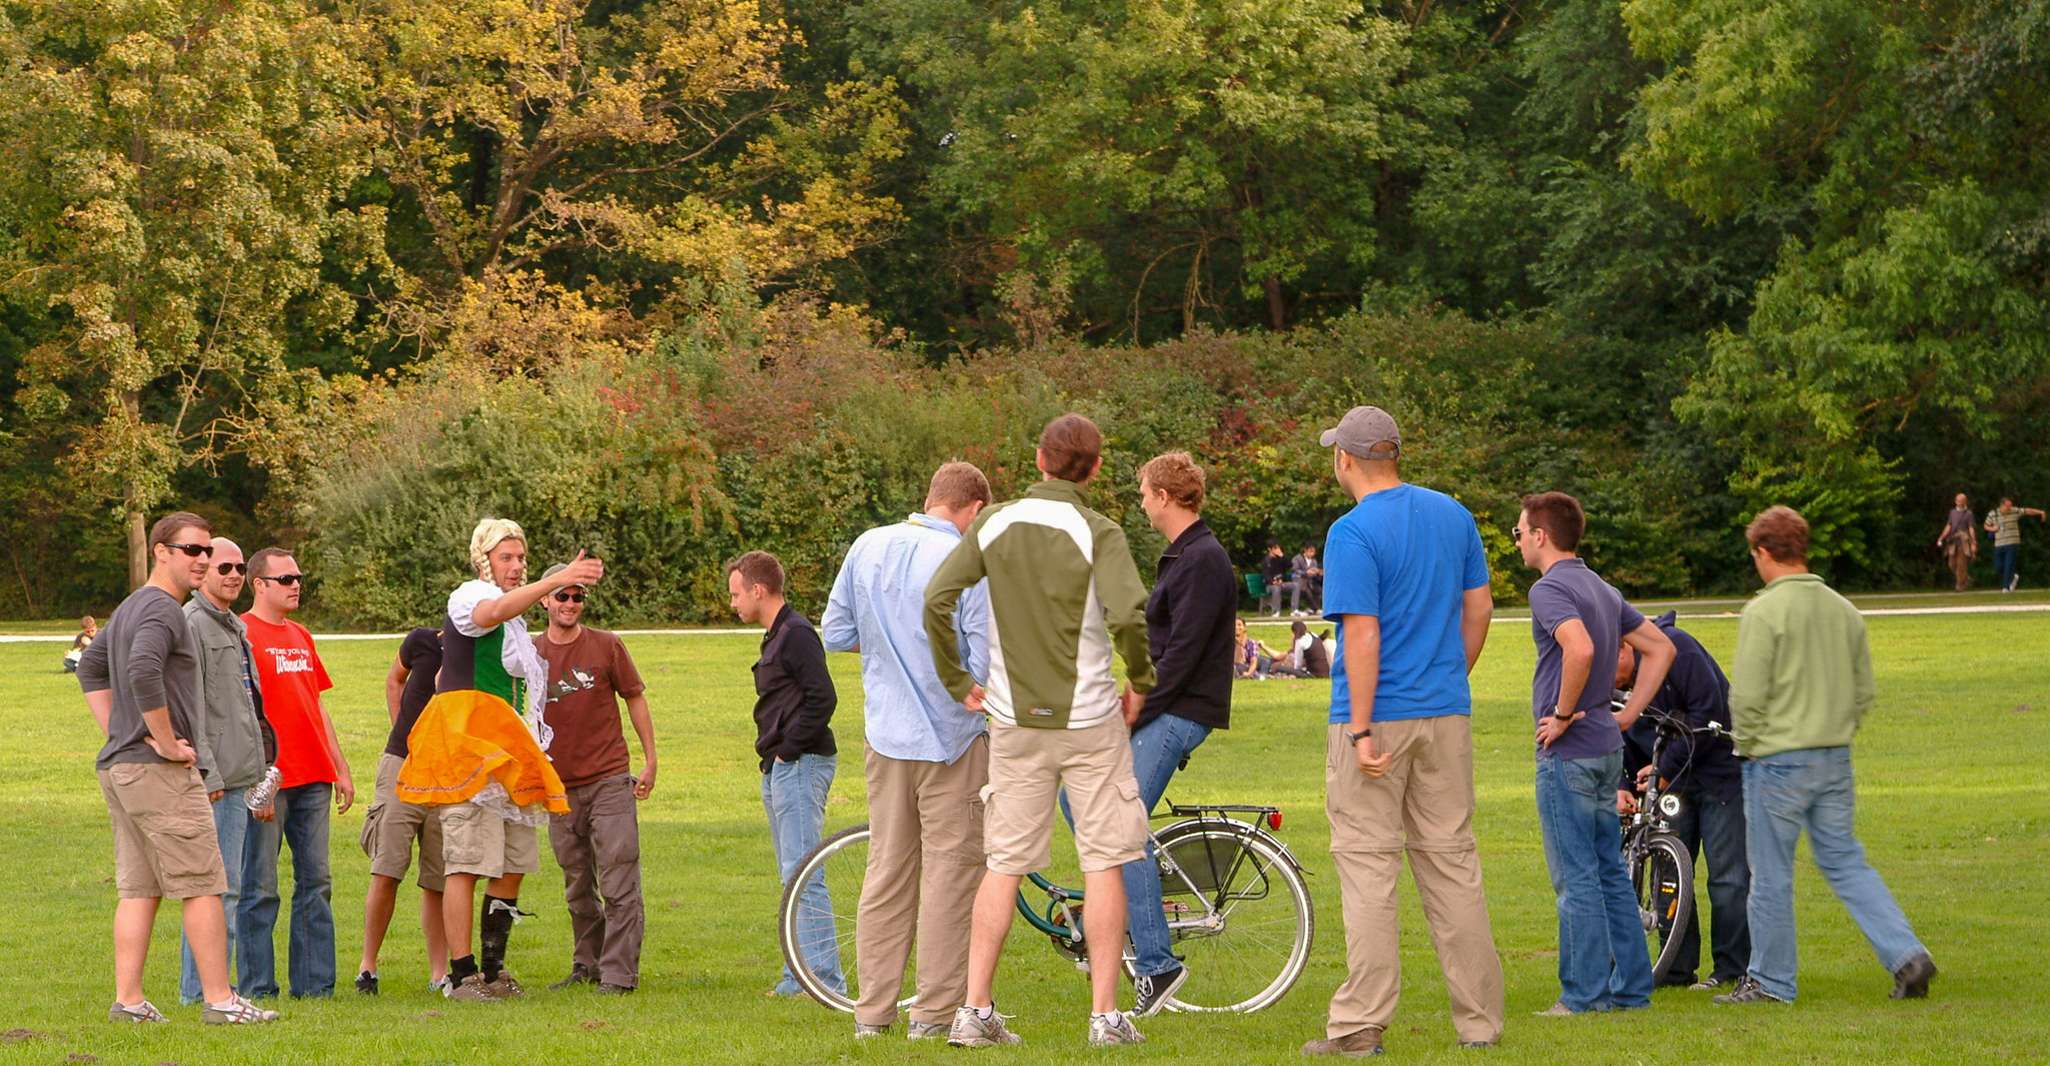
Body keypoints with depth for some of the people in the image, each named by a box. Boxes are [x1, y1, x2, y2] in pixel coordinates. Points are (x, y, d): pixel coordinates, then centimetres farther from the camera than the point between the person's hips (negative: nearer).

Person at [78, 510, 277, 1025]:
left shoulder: (129, 608, 18)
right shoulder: (163, 610, -14)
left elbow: (90, 667, 29)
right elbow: (143, 674, -30)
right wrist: (167, 743, -20)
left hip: (118, 765, 10)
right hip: (160, 771, -10)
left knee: (138, 887, 9)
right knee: (202, 885, -6)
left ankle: (127, 999, 6)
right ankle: (219, 999, -7)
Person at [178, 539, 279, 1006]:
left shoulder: (235, 628, 20)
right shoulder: (192, 624, -9)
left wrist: (262, 782, 22)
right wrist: (208, 774, -21)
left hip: (238, 779, 9)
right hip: (213, 780, -9)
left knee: (226, 888, 10)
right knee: (217, 887, -9)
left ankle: (211, 988, 14)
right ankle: (200, 991, -6)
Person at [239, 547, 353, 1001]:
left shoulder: (301, 637, 19)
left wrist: (340, 769, 20)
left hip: (312, 779, 8)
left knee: (315, 883, 7)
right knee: (260, 887, -4)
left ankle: (314, 981, 11)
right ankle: (257, 986, -1)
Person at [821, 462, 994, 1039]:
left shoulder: (868, 546, 2)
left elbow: (834, 634, 8)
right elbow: (987, 665, -15)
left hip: (884, 734, 5)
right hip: (952, 736, -5)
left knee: (887, 869, 13)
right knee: (950, 869, 2)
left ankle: (873, 1009, 14)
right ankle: (936, 1010, 2)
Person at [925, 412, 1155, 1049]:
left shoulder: (994, 524, 2)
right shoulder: (1097, 533, -9)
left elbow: (936, 600, -4)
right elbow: (1128, 616, -22)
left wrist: (957, 682, 7)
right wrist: (1140, 681, -4)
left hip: (1014, 721, 3)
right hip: (1090, 719, -3)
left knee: (1004, 865, 8)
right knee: (1103, 864, 4)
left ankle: (974, 1011, 3)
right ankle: (1105, 1015, 2)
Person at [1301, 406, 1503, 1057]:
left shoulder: (1353, 533, -13)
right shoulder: (1453, 515, 8)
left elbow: (1363, 636, -18)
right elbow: (1478, 607, 12)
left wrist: (1362, 732, -18)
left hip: (1376, 714, -6)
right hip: (1447, 714, 6)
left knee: (1368, 867, -3)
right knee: (1452, 862, 10)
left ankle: (1361, 1024, -5)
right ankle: (1479, 1020, 10)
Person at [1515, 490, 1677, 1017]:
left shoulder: (1550, 589, -14)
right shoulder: (1603, 589, 15)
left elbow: (1580, 648, -32)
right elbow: (1660, 648, 19)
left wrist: (1563, 715, -20)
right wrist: (1627, 714, 14)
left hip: (1567, 752, -9)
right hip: (1606, 748, 9)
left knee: (1576, 877, -5)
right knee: (1610, 873, 12)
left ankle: (1585, 993, -3)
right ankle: (1631, 988, 14)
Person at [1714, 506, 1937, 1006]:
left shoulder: (1763, 612, -13)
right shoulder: (1843, 610, 8)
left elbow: (1747, 695, -16)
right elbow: (1865, 689, 12)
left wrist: (1747, 748, -1)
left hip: (1778, 761, -6)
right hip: (1836, 759, 6)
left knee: (1771, 875, 4)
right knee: (1846, 863, 13)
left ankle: (1770, 980, 13)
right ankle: (1906, 955, 0)